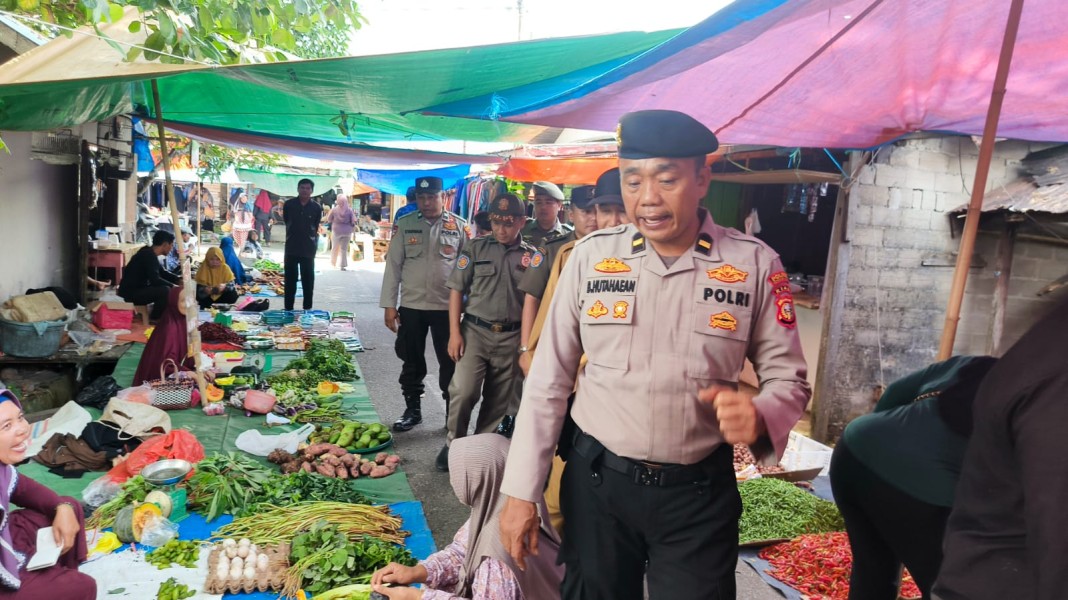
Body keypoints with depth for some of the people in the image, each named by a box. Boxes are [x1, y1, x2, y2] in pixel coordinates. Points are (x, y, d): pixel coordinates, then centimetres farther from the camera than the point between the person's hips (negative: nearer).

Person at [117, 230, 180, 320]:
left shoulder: (150, 253, 9)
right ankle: (155, 320, -9)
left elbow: (162, 273, 20)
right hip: (130, 293, -11)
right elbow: (155, 280, -27)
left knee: (167, 287, 13)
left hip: (137, 289, 11)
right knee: (165, 290, -26)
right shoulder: (149, 255, -20)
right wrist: (173, 286, -15)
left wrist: (179, 280, 7)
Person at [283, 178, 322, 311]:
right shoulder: (289, 204, -2)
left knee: (308, 280, 6)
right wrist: (294, 234, 13)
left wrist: (315, 244, 9)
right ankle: (288, 308, 13)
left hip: (308, 249, 0)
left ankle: (307, 308, 14)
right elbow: (286, 221, 11)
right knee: (290, 280, 6)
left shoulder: (316, 207, -3)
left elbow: (316, 228, 7)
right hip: (291, 248, 1)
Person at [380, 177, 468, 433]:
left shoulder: (459, 226, -1)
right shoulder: (404, 224, 1)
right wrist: (389, 305, -2)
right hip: (411, 306, 1)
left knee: (450, 363, 7)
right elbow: (393, 265, 1)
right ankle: (412, 409, 28)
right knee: (411, 362, 12)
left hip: (447, 306, -1)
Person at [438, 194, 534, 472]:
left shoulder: (532, 257, 3)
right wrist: (454, 333, -5)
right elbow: (457, 290, 2)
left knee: (498, 400, 9)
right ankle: (453, 443, 13)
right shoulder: (476, 248, 2)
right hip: (475, 331, -1)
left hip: (511, 337, 1)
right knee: (463, 392, -10)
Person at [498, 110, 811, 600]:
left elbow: (788, 378, 0)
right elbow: (549, 380, -1)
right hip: (595, 480, 2)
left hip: (699, 492, -1)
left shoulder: (755, 265, -7)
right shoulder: (591, 256, -5)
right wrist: (521, 491, -2)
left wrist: (759, 417, -24)